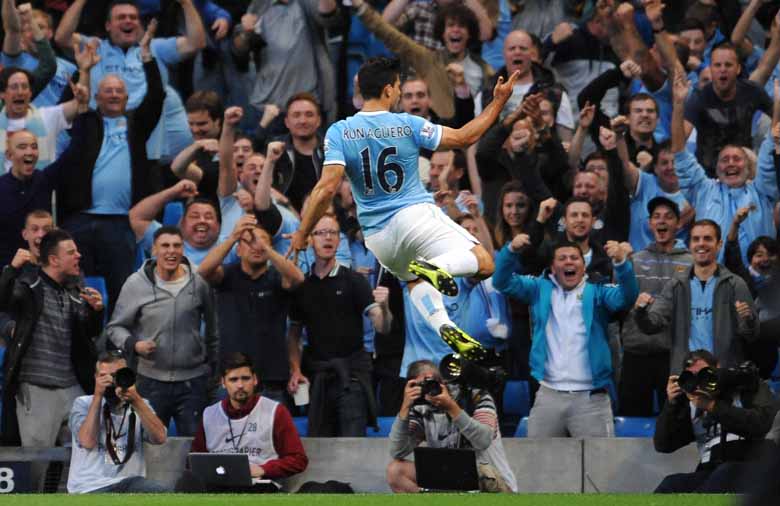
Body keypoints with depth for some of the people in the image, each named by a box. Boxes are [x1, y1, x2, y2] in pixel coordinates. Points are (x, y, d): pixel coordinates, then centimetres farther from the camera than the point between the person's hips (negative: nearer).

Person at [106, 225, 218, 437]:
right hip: (152, 381, 0)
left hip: (193, 381, 0)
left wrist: (213, 367, 12)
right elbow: (115, 327, 4)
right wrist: (133, 345, -15)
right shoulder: (136, 284, -2)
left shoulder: (199, 283, 0)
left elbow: (212, 330, 11)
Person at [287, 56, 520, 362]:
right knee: (483, 264, 0)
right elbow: (464, 138, 2)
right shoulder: (407, 125, -5)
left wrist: (303, 233, -4)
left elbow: (327, 188, -12)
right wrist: (499, 101, 12)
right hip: (414, 216, -3)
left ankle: (443, 326, 1)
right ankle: (438, 266, -31)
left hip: (377, 237, 3)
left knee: (415, 280, 30)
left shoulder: (339, 133, -3)